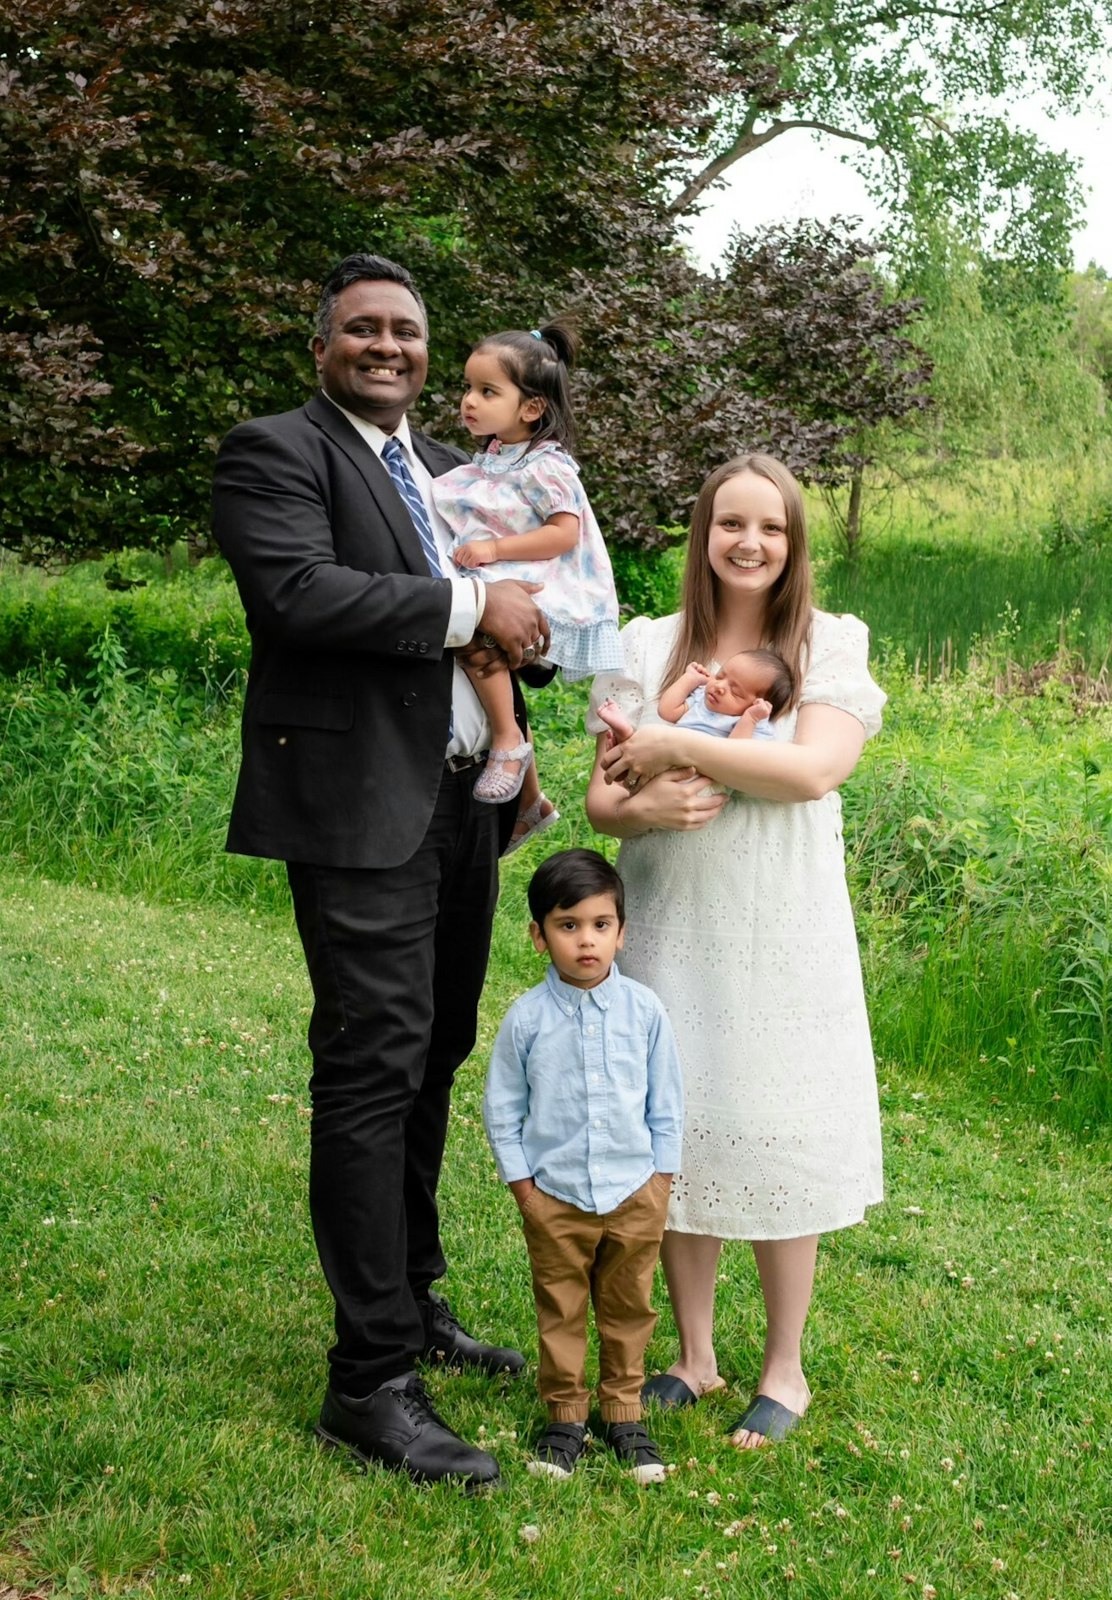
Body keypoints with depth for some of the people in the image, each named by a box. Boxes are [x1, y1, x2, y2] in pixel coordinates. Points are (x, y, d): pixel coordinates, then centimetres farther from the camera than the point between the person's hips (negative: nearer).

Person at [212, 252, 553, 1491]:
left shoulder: (449, 470, 19)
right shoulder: (274, 451, -5)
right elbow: (297, 591, -22)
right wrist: (470, 608, -18)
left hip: (463, 802, 8)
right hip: (362, 813, -8)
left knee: (431, 1061, 16)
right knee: (373, 1073, -9)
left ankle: (414, 1305, 31)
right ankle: (370, 1381, -2)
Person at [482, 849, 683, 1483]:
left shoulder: (644, 1009, -6)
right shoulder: (527, 1018, -9)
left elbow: (667, 1101, 3)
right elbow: (502, 1108, 0)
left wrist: (660, 1177, 1)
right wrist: (522, 1182, -3)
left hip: (634, 1194, 1)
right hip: (555, 1196, -1)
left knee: (628, 1308, 14)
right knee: (561, 1312, 11)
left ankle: (625, 1411, 30)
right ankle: (566, 1415, 25)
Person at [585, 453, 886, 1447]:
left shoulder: (832, 646, -1)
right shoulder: (649, 648, 6)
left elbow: (815, 770, -17)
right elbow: (602, 798, 6)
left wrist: (677, 746, -16)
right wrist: (642, 807, -17)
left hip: (783, 939, -2)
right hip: (669, 932, 3)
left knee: (774, 1142, 3)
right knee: (673, 1136, 8)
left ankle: (785, 1370, 21)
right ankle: (694, 1357, 26)